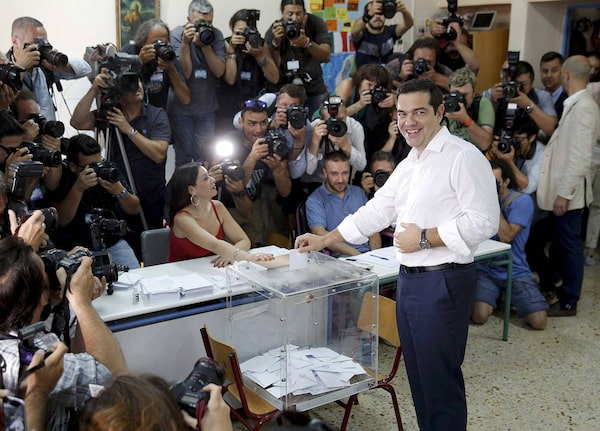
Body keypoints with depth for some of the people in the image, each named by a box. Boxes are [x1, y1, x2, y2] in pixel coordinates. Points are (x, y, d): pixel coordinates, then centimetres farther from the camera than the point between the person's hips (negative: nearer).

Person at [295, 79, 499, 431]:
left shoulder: (463, 157, -12)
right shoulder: (409, 164, 15)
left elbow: (484, 221, -19)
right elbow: (376, 211, 20)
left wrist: (424, 238, -16)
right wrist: (324, 240, 18)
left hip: (443, 282, -8)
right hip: (409, 279, 9)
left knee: (440, 378, -1)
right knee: (418, 374, 16)